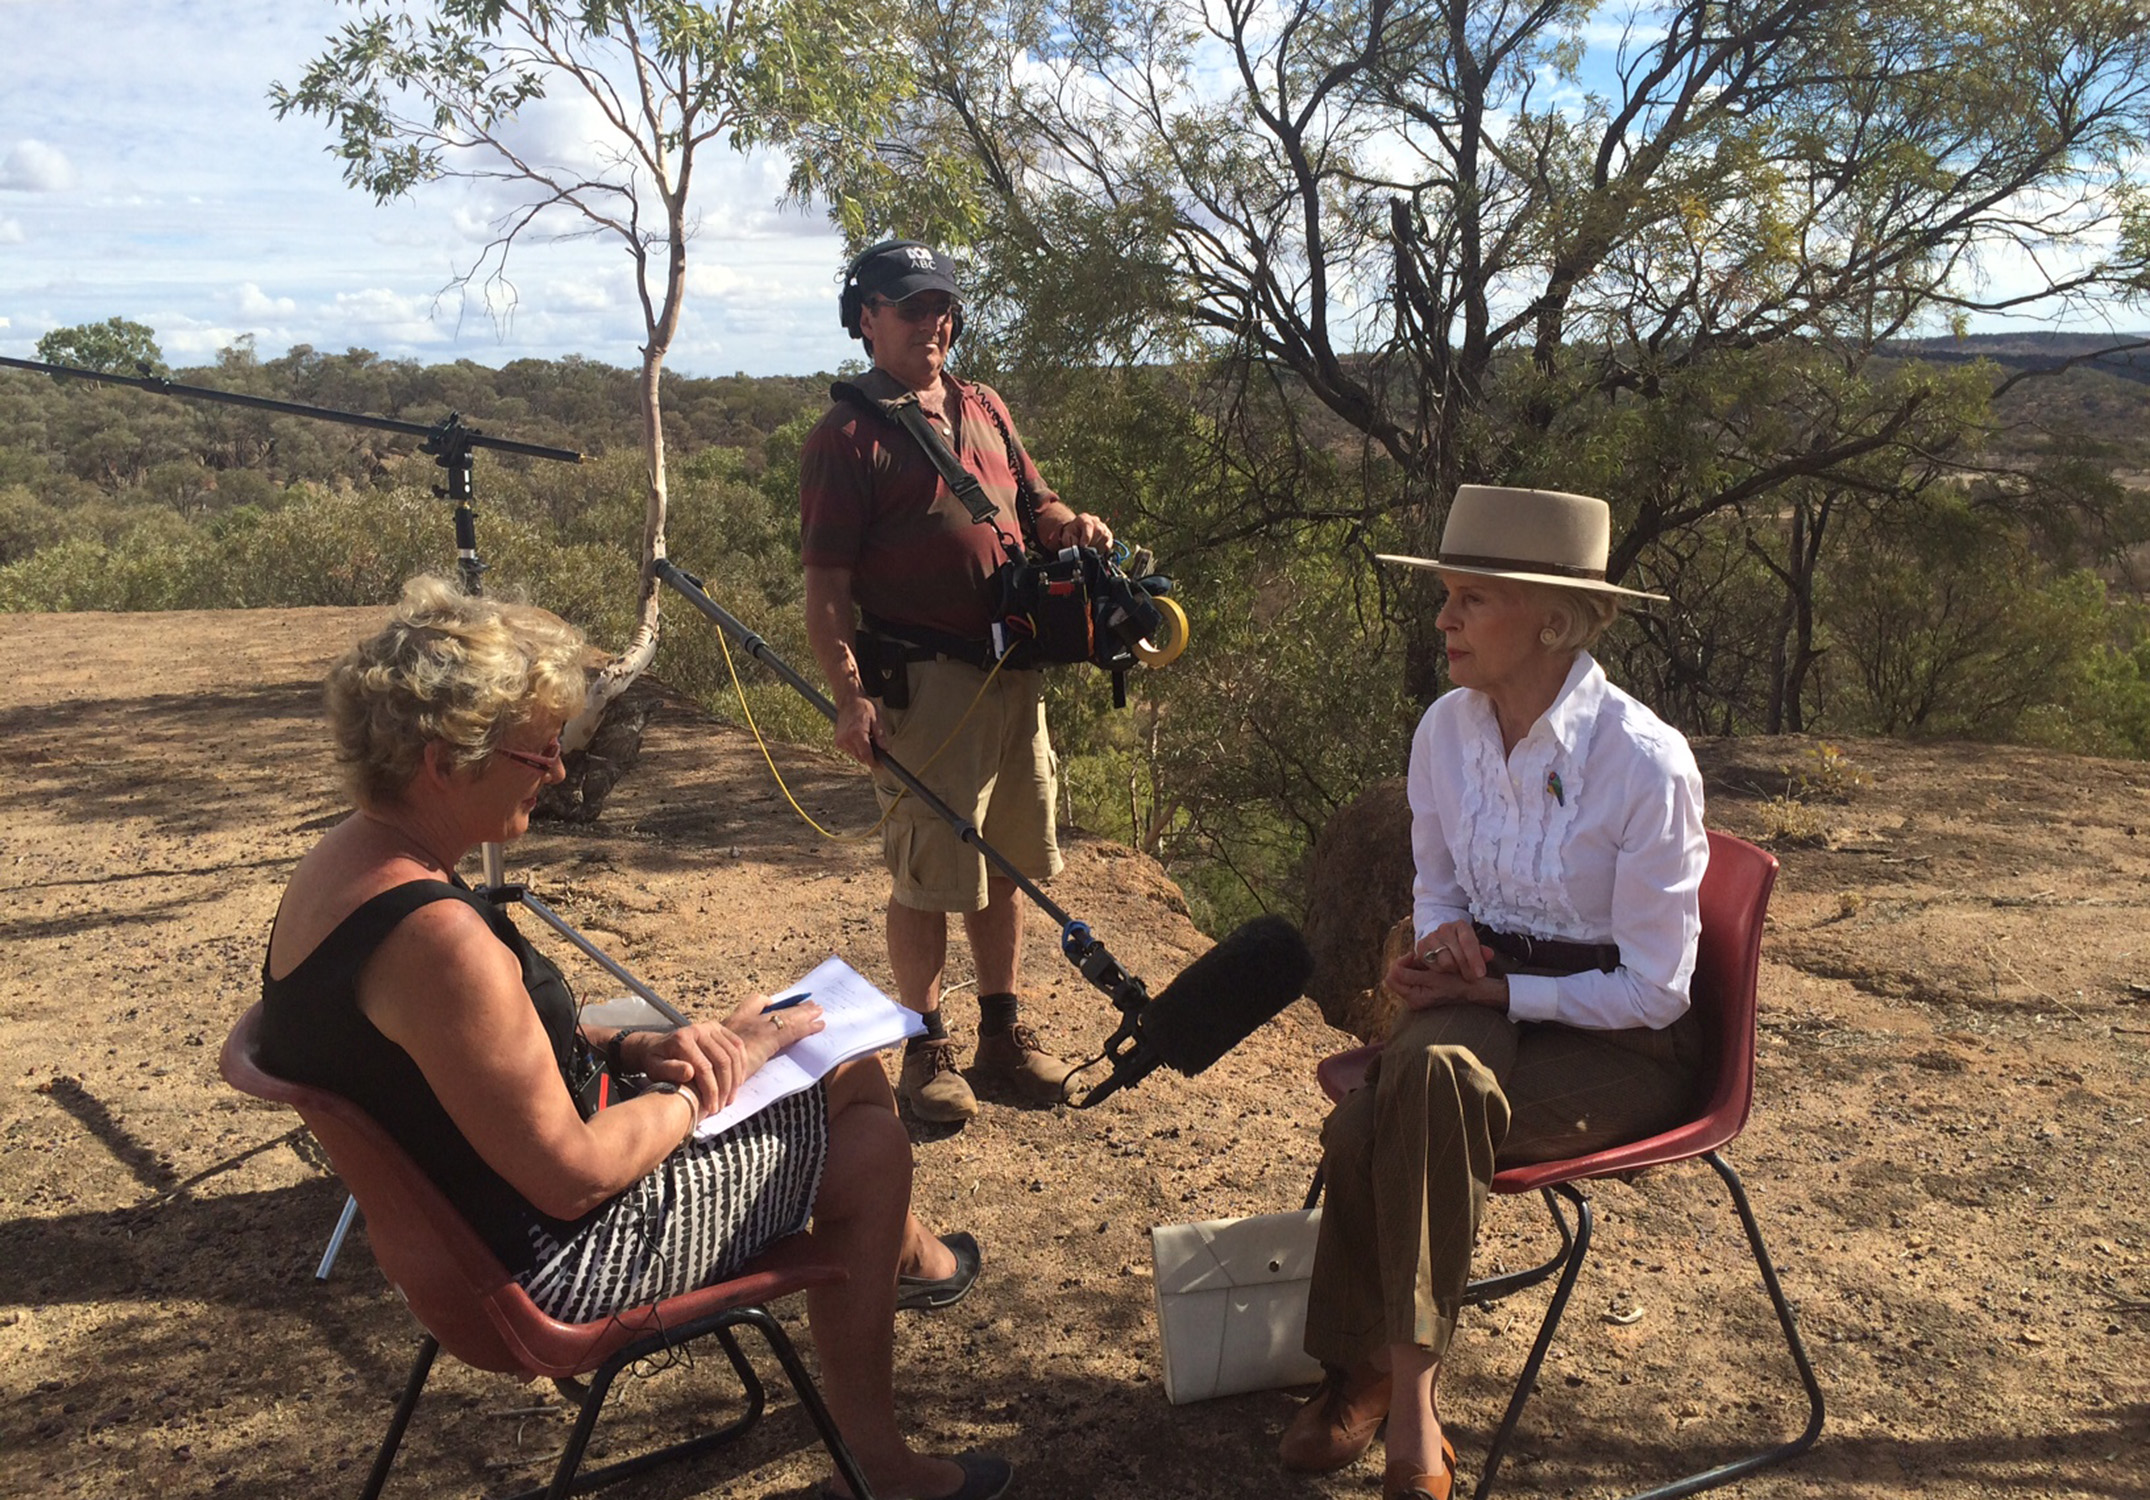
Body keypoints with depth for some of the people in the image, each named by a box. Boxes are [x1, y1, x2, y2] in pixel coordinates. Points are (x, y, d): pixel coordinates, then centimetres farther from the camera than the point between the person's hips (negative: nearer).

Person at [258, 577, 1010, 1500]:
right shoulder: (436, 936, -34)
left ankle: (901, 1256, 44)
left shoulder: (344, 860, -2)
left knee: (848, 1074, 16)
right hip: (554, 1264, -10)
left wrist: (637, 1048, -2)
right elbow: (574, 1180, -28)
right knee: (870, 1143, 3)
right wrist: (709, 1080, -11)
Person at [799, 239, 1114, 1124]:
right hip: (922, 680, -7)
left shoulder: (984, 409, 16)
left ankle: (1002, 1038, 28)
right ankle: (926, 1051, 17)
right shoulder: (847, 436, -5)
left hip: (1013, 673, 7)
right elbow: (827, 585, -11)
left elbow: (1033, 506, 24)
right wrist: (849, 694, -21)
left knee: (1006, 863, 14)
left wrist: (1072, 528, 0)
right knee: (928, 872, 0)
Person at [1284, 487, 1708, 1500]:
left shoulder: (1645, 762, -19)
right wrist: (1444, 938, -8)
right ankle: (1395, 1380, -7)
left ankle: (1386, 1374, -16)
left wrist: (1493, 988, -17)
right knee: (1366, 1121, -28)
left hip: (1615, 1044, -4)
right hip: (1482, 1007, 5)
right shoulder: (1446, 729, -2)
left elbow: (1652, 989, -14)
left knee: (1432, 1074, -34)